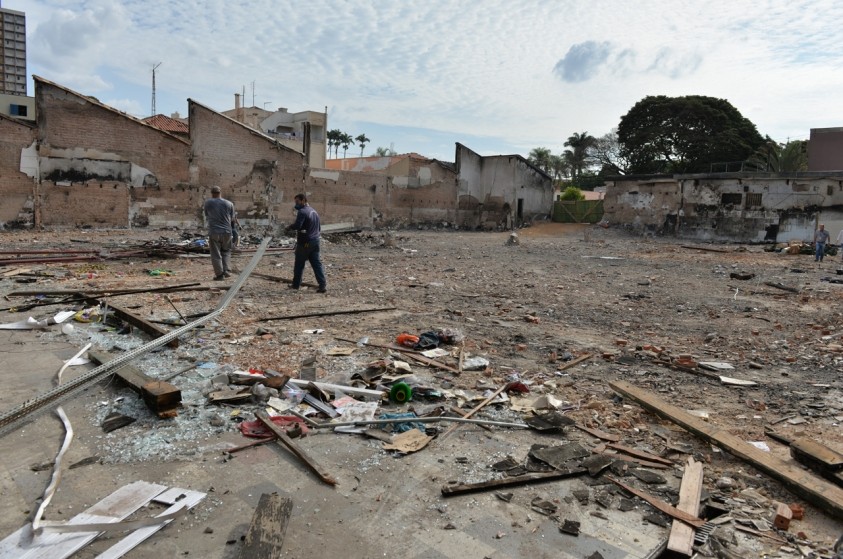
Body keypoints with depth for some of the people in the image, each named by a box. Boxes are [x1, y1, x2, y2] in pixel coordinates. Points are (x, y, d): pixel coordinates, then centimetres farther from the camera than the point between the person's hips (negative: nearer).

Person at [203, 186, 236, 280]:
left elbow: (206, 217, 12)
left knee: (216, 254, 5)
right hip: (227, 232, 2)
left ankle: (219, 274, 6)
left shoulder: (208, 202, 0)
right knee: (226, 251, 19)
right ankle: (227, 271, 11)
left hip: (214, 232, -2)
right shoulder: (229, 204, 2)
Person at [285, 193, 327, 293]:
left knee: (299, 264, 8)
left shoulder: (302, 212, -14)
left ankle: (296, 284, 20)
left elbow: (297, 225, -26)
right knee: (316, 263, 4)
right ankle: (323, 284, -5)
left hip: (304, 242, -7)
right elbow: (319, 227, 20)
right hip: (315, 241, 7)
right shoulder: (314, 211, 15)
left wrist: (289, 228, -9)